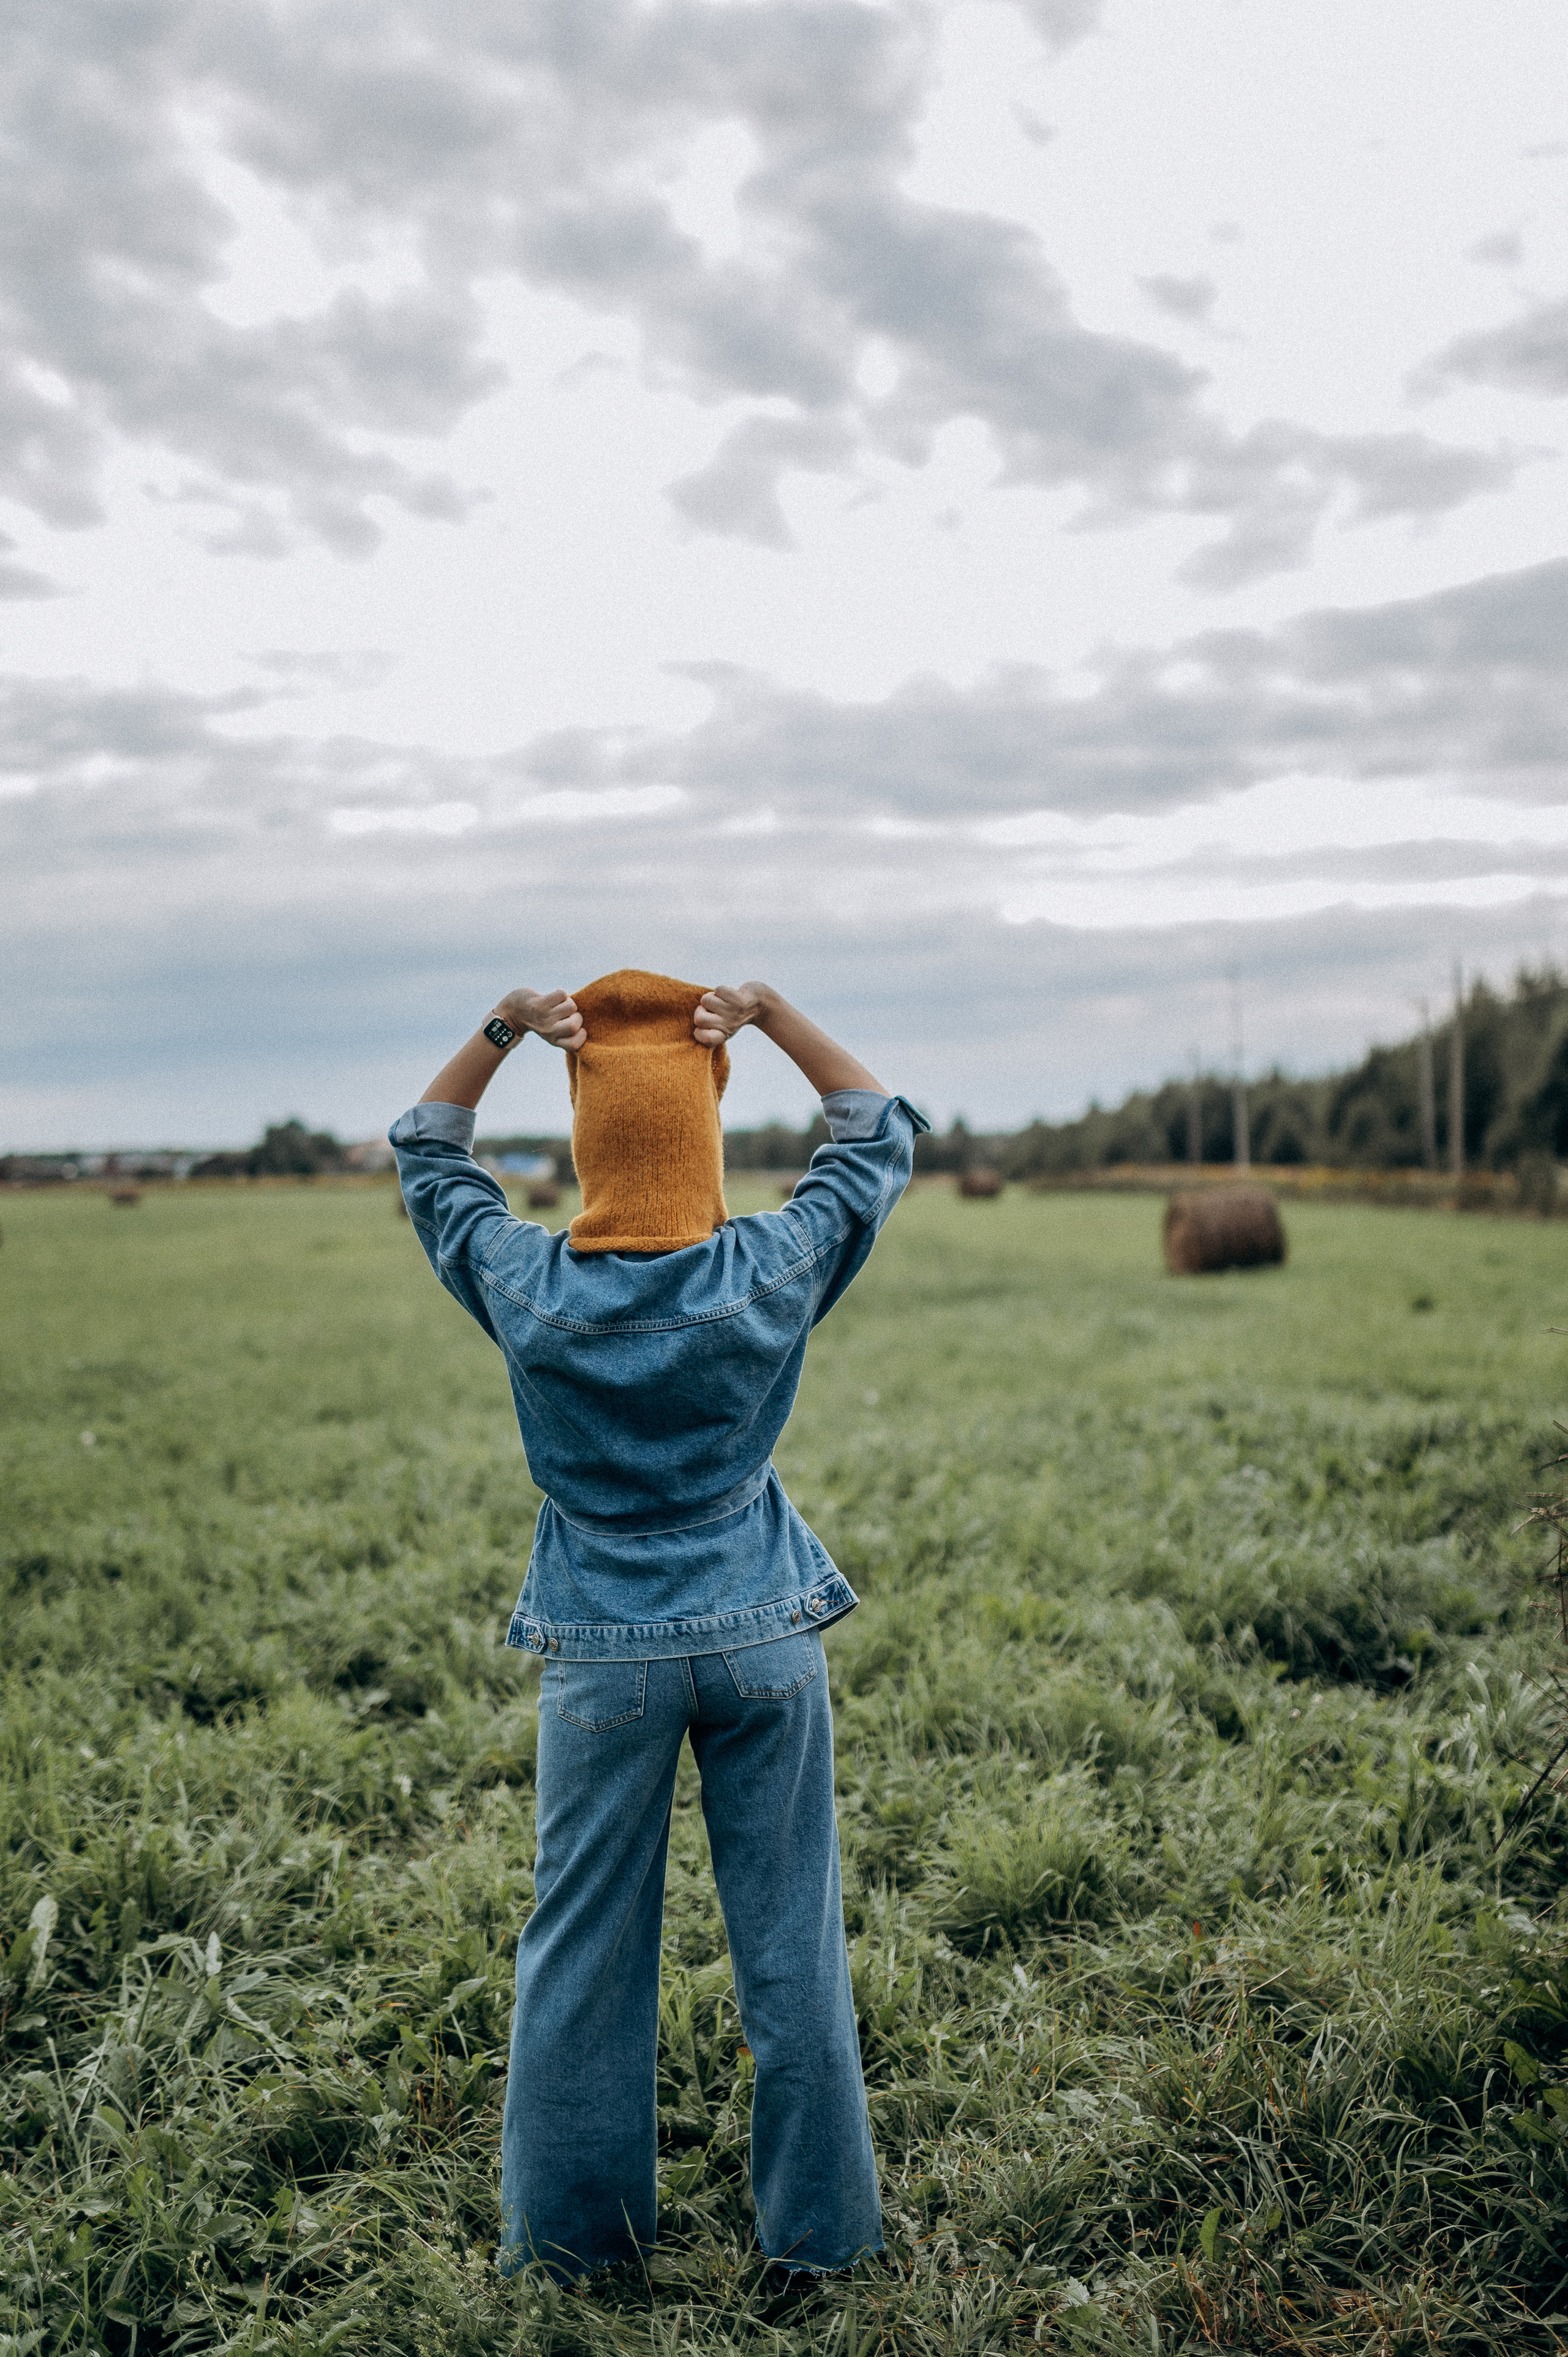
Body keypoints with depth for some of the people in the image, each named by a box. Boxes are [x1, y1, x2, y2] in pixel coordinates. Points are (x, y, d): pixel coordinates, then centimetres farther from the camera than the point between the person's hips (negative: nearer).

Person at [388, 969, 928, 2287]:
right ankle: (816, 2226, 24)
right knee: (790, 1939, 11)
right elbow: (883, 1133, 4)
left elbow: (427, 1152, 8)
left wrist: (502, 1031, 0)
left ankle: (570, 2229, 28)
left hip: (602, 1652, 0)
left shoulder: (525, 1287, -10)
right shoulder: (773, 1273, -12)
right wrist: (775, 1017, -1)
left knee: (582, 1944, 13)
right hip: (762, 1640, 0)